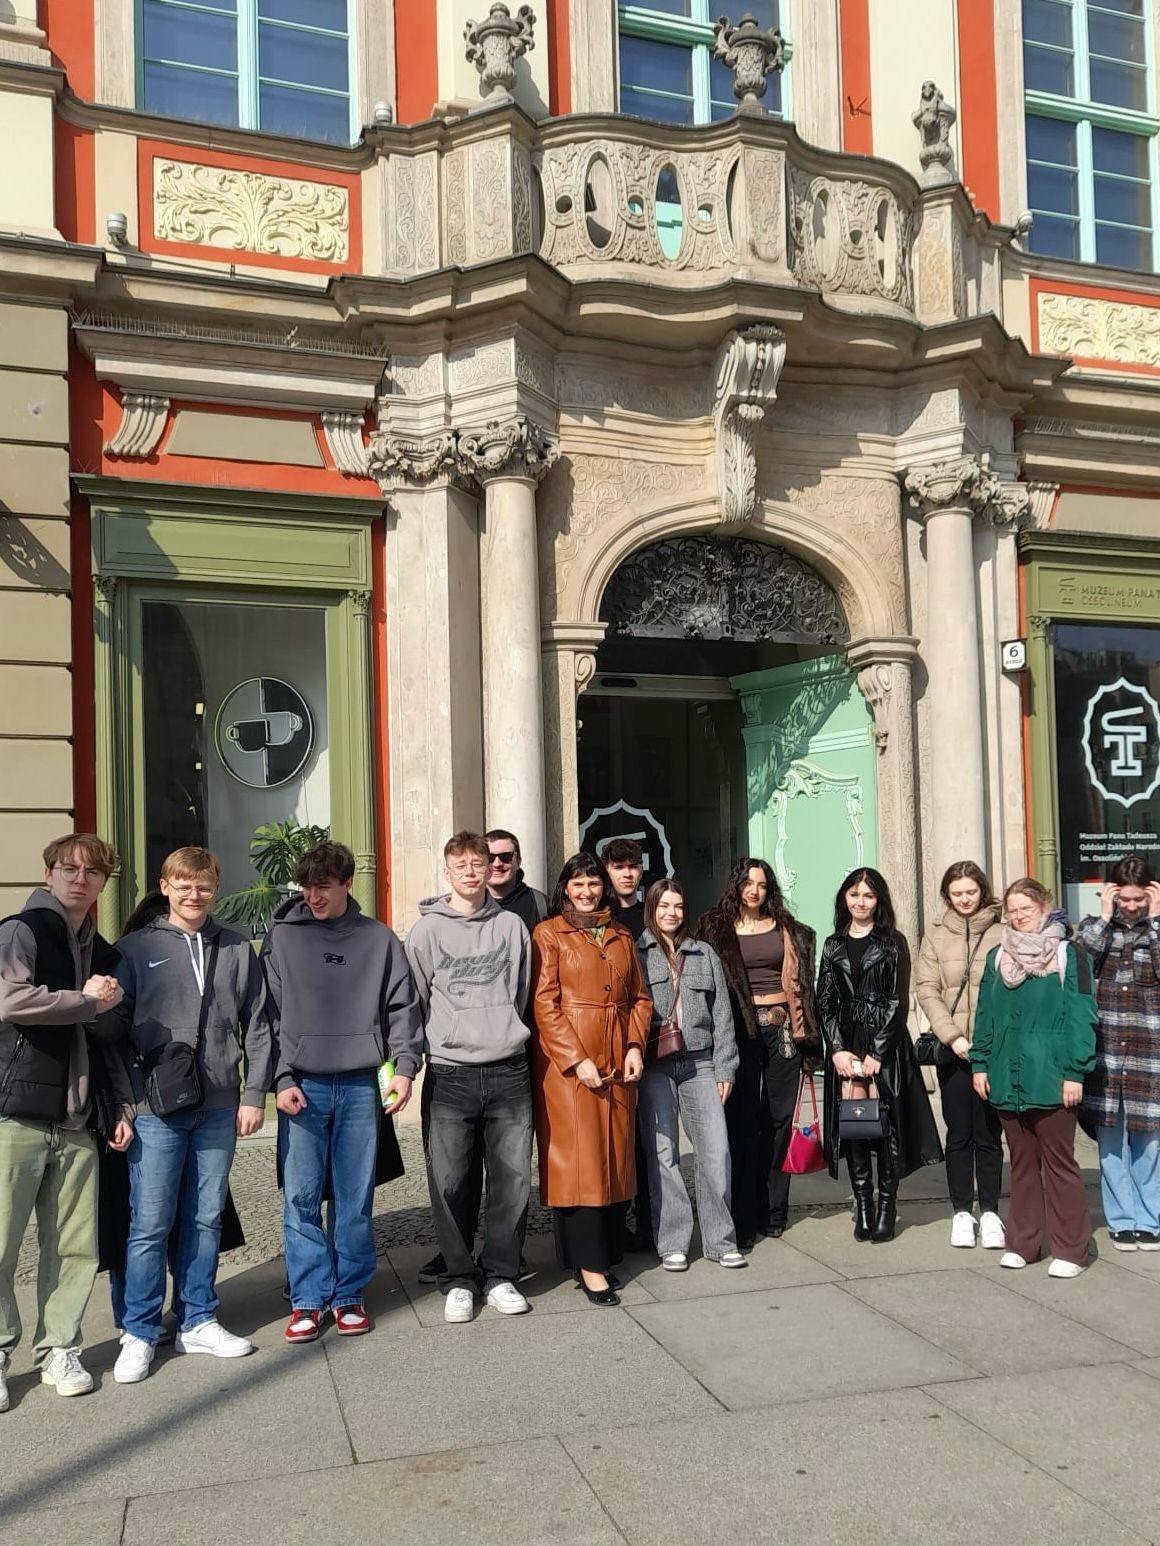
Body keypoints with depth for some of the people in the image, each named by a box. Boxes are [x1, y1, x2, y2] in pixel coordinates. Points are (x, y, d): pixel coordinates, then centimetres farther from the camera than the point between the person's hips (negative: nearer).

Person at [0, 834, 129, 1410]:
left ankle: (59, 1350, 19)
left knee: (75, 1246, 6)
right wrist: (87, 1001, -10)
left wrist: (122, 1107, 16)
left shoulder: (101, 952, 18)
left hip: (76, 1124, 5)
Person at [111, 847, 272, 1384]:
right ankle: (139, 1333, 13)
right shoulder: (137, 948, 2)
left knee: (205, 1220, 10)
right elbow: (117, 1027, 1)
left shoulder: (238, 951, 9)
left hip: (219, 1108, 3)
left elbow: (257, 1027, 9)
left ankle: (198, 1322, 23)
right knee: (150, 1225, 0)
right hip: (156, 1109, -2)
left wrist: (254, 1094, 3)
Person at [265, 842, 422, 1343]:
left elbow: (402, 1007, 7)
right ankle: (308, 1299, 11)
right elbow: (270, 1014, 2)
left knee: (355, 1199, 5)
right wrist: (282, 1079, -6)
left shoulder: (378, 939, 6)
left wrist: (405, 1066, -5)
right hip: (302, 1085, 0)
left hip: (359, 1085, 1)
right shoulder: (282, 936, 4)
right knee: (301, 1197, 0)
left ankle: (349, 1296, 17)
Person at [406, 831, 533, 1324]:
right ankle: (459, 1279, 16)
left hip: (508, 1071, 2)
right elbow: (412, 1002, 6)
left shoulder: (511, 926, 9)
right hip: (450, 1075, -2)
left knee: (513, 1180, 3)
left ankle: (500, 1275, 17)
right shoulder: (426, 930, 3)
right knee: (451, 1184, 1)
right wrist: (426, 1051, 3)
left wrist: (506, 1037, 12)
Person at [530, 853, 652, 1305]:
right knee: (579, 1160, -5)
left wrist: (635, 1047, 0)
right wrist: (577, 1059, -14)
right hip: (565, 1061, -5)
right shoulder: (548, 934, -1)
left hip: (616, 1062, 6)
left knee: (615, 1157, 8)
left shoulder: (621, 937, 16)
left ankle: (605, 1249, 17)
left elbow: (640, 997, 16)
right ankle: (588, 1265, -1)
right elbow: (544, 1004, -8)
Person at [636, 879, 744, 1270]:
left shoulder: (705, 955, 15)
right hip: (654, 1066, -2)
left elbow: (721, 1015, 14)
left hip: (699, 1062, 3)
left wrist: (724, 1068, 8)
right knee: (662, 1153, -1)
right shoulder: (635, 953, 5)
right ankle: (672, 1243, 8)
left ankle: (720, 1240, 8)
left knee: (716, 1150, -3)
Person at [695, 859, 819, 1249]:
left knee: (778, 1119, 5)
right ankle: (743, 1220, 0)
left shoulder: (785, 928, 12)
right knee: (743, 1124, -4)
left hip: (783, 1027, 3)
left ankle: (774, 1212, 16)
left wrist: (805, 1032, 4)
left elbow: (798, 979, 11)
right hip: (740, 1030, -3)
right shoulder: (715, 928, 5)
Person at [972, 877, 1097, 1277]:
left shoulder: (1068, 955, -3)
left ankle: (1070, 1249, 10)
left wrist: (1075, 1072, -11)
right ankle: (1022, 1243, 21)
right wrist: (980, 1064, 7)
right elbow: (985, 1014, 13)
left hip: (1051, 1078, -4)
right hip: (1008, 1079, 5)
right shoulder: (998, 957, 11)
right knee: (1021, 1163, 13)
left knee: (1058, 1162, 1)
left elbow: (1081, 1016, -6)